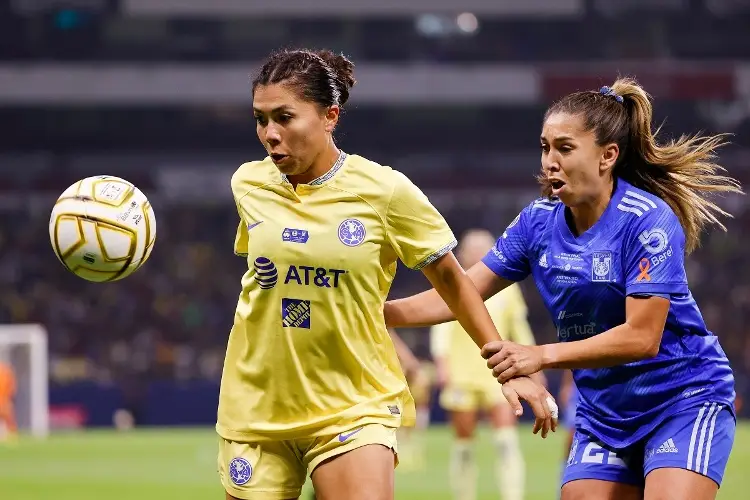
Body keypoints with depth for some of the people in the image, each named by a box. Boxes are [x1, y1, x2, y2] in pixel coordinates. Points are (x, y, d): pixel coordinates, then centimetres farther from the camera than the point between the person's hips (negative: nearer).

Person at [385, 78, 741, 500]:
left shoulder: (649, 222, -20)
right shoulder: (539, 222, -2)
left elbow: (642, 336, -24)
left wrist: (541, 356, -31)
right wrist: (377, 312, -12)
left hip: (684, 402, -6)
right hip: (605, 413, 6)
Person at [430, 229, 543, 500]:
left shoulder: (506, 287, 12)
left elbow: (519, 327, 21)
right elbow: (441, 325, -9)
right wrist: (442, 362, -23)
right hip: (462, 374, -2)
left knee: (506, 440, -12)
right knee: (464, 444, 4)